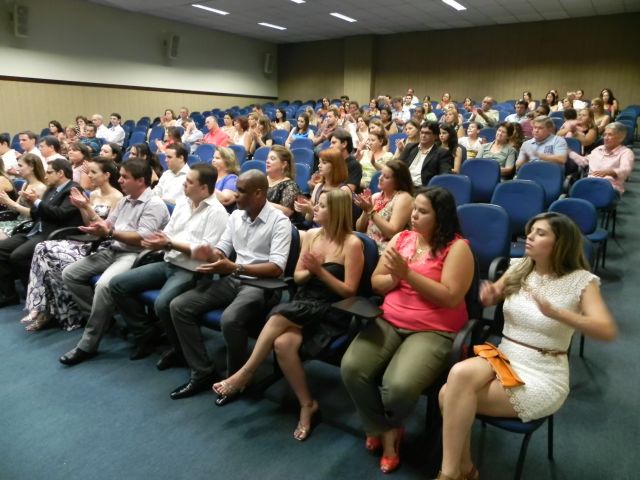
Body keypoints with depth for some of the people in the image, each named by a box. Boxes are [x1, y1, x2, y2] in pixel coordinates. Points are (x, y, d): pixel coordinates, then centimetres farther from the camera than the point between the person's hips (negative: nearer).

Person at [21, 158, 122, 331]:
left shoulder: (116, 197, -8)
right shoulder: (94, 194, 14)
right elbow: (89, 226, 15)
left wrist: (88, 208, -17)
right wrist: (81, 208, 0)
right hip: (90, 241, 8)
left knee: (54, 258, -23)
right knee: (43, 249, -14)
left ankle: (64, 312, -6)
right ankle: (41, 307, -14)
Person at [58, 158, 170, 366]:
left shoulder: (154, 205, -11)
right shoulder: (124, 201, 18)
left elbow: (143, 239, -20)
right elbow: (106, 226, 17)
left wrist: (111, 232, -22)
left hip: (135, 256, -10)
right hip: (111, 251, 10)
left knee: (103, 285, -33)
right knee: (69, 274, 0)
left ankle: (87, 345, -18)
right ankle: (99, 318, 7)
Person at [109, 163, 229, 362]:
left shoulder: (216, 212, -11)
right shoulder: (182, 202, 12)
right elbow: (168, 233, 14)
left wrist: (170, 244, -19)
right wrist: (157, 241, -10)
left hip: (191, 271, -8)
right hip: (168, 263, 8)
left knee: (162, 303, -33)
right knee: (117, 284, 1)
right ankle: (147, 335, 12)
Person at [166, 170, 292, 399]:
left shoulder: (279, 221, -11)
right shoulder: (236, 216, 10)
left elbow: (277, 268, -20)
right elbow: (221, 251, 12)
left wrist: (235, 268, -29)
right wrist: (211, 255, -13)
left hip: (260, 284, -7)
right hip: (232, 279, 7)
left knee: (230, 319, -35)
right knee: (178, 306, -7)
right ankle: (203, 373, 1)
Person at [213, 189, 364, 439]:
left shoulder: (352, 243, -8)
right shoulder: (311, 235, 9)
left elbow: (349, 291, -9)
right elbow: (297, 277, 12)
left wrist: (320, 271, -18)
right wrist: (309, 271, -11)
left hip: (331, 312, -5)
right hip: (303, 305, 5)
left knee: (279, 316, -30)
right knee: (283, 342, -27)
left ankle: (245, 374, -12)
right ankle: (307, 405, -9)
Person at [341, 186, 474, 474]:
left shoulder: (457, 247, -7)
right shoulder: (401, 238, 10)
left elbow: (451, 298, -16)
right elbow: (376, 283, 11)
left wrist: (408, 273, -19)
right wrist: (394, 277, -11)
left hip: (434, 331, -5)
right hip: (389, 322, 5)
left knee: (398, 387, -28)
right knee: (351, 368, -19)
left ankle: (384, 426, 11)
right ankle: (386, 431, 8)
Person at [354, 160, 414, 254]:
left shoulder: (403, 198, -5)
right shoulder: (376, 196, 13)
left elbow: (392, 232, -15)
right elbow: (359, 229, 11)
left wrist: (371, 211, -15)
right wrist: (365, 211, -6)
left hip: (385, 249, -6)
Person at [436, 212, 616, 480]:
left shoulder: (581, 281, -9)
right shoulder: (518, 267, 4)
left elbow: (608, 331, -21)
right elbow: (491, 299, 19)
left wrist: (555, 313, -34)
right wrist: (489, 294, -5)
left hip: (543, 376, -4)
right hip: (502, 357, 5)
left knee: (455, 397, -23)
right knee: (460, 373, -26)